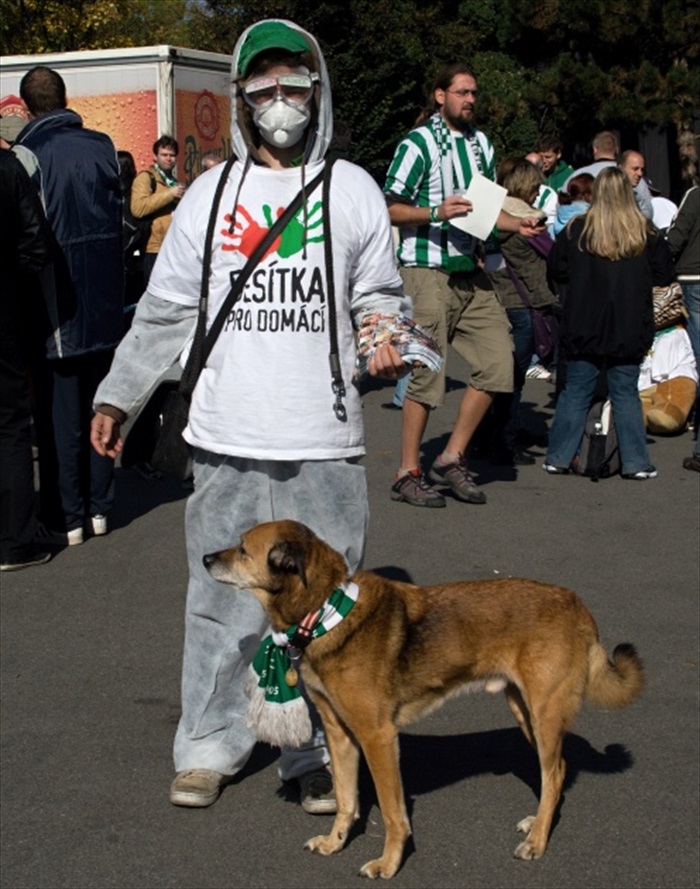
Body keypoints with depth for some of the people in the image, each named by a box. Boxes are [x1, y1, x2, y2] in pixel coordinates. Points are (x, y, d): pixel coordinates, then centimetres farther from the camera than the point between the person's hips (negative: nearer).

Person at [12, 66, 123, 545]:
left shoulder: (27, 155, -13)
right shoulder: (102, 146, 2)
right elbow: (122, 215, 8)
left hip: (56, 303, -5)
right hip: (105, 302, 5)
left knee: (59, 410, 2)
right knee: (99, 405, 14)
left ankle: (66, 518, 6)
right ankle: (98, 508, 20)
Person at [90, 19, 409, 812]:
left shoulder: (353, 191, 6)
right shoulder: (210, 194, 9)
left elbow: (379, 295, 11)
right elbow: (166, 311, 13)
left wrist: (387, 341, -11)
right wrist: (117, 396, 10)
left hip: (323, 442, -1)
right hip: (226, 439, 1)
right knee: (222, 596, 7)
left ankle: (319, 754, 15)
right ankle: (209, 745, 20)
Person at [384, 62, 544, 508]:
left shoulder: (481, 144, 15)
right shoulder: (418, 144, -7)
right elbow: (391, 208, -10)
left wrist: (517, 224, 5)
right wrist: (437, 212, -24)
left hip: (471, 271, 7)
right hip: (427, 271, -7)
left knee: (498, 361, 2)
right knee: (427, 375, -5)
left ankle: (452, 459, 14)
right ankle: (408, 474, 8)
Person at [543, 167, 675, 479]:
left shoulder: (576, 230, -6)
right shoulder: (646, 234, -4)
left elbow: (556, 270, 0)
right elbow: (665, 274, 2)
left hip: (583, 330, 0)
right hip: (629, 333, 0)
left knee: (574, 393, 9)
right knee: (626, 395, 8)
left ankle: (558, 458, 12)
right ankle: (635, 463, 9)